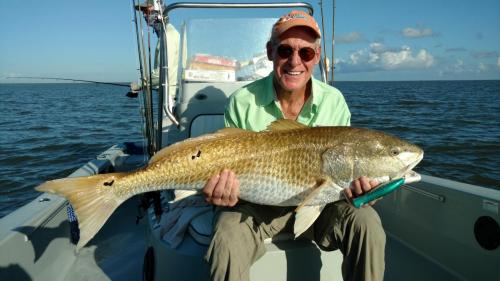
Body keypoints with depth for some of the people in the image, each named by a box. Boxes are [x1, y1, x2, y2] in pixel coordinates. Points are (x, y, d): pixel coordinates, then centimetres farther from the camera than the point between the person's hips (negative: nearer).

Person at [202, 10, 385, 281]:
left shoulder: (334, 101, -4)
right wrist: (222, 191, -30)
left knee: (366, 222, -24)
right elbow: (227, 165, -6)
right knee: (226, 242, -32)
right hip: (255, 206, -1)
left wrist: (356, 183, -22)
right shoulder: (242, 102, -11)